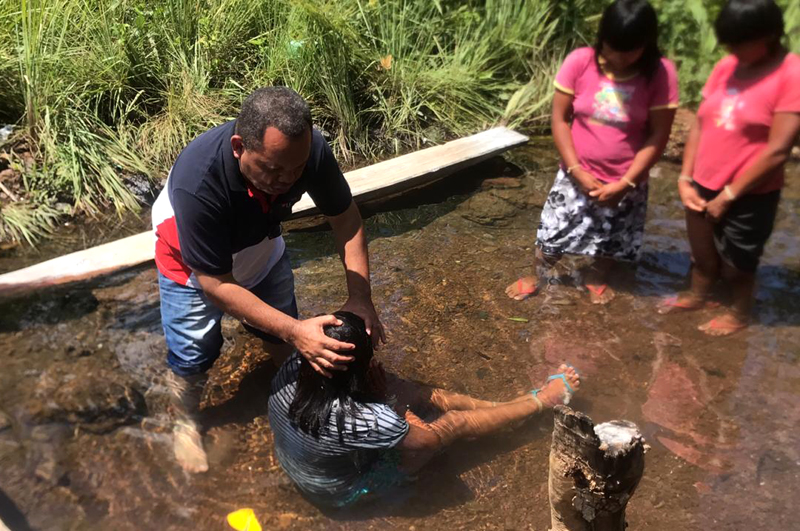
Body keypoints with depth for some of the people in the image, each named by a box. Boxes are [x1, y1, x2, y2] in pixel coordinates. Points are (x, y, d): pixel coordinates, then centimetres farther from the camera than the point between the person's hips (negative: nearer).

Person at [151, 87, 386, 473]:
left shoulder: (307, 148, -33)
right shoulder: (198, 182, -44)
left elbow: (345, 216, -17)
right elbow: (216, 284, -36)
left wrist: (360, 296, -28)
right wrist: (294, 331, -43)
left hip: (260, 248, 4)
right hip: (194, 265, -3)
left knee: (281, 333, 14)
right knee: (192, 355, 4)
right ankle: (185, 423, 37)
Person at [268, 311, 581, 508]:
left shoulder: (291, 370, -24)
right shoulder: (365, 422, -42)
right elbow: (431, 438, -22)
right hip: (340, 492, -5)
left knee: (420, 394, 4)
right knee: (456, 421, -1)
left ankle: (502, 405, 26)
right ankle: (544, 400, 21)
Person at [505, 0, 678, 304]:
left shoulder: (660, 74, -14)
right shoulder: (580, 62, -13)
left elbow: (658, 136, -11)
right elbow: (559, 119, -9)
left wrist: (625, 183, -16)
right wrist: (576, 170, -14)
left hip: (626, 182, 0)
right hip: (577, 175, 0)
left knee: (611, 239, 18)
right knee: (554, 231, 10)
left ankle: (597, 280, 47)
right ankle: (535, 277, 37)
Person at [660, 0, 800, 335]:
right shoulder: (726, 67, 2)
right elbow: (700, 124, 4)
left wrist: (729, 195, -16)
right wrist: (685, 178, -4)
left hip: (750, 197, -5)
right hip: (703, 186, 5)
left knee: (735, 264, 14)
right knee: (702, 254, 21)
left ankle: (739, 314, 40)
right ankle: (698, 296, 47)